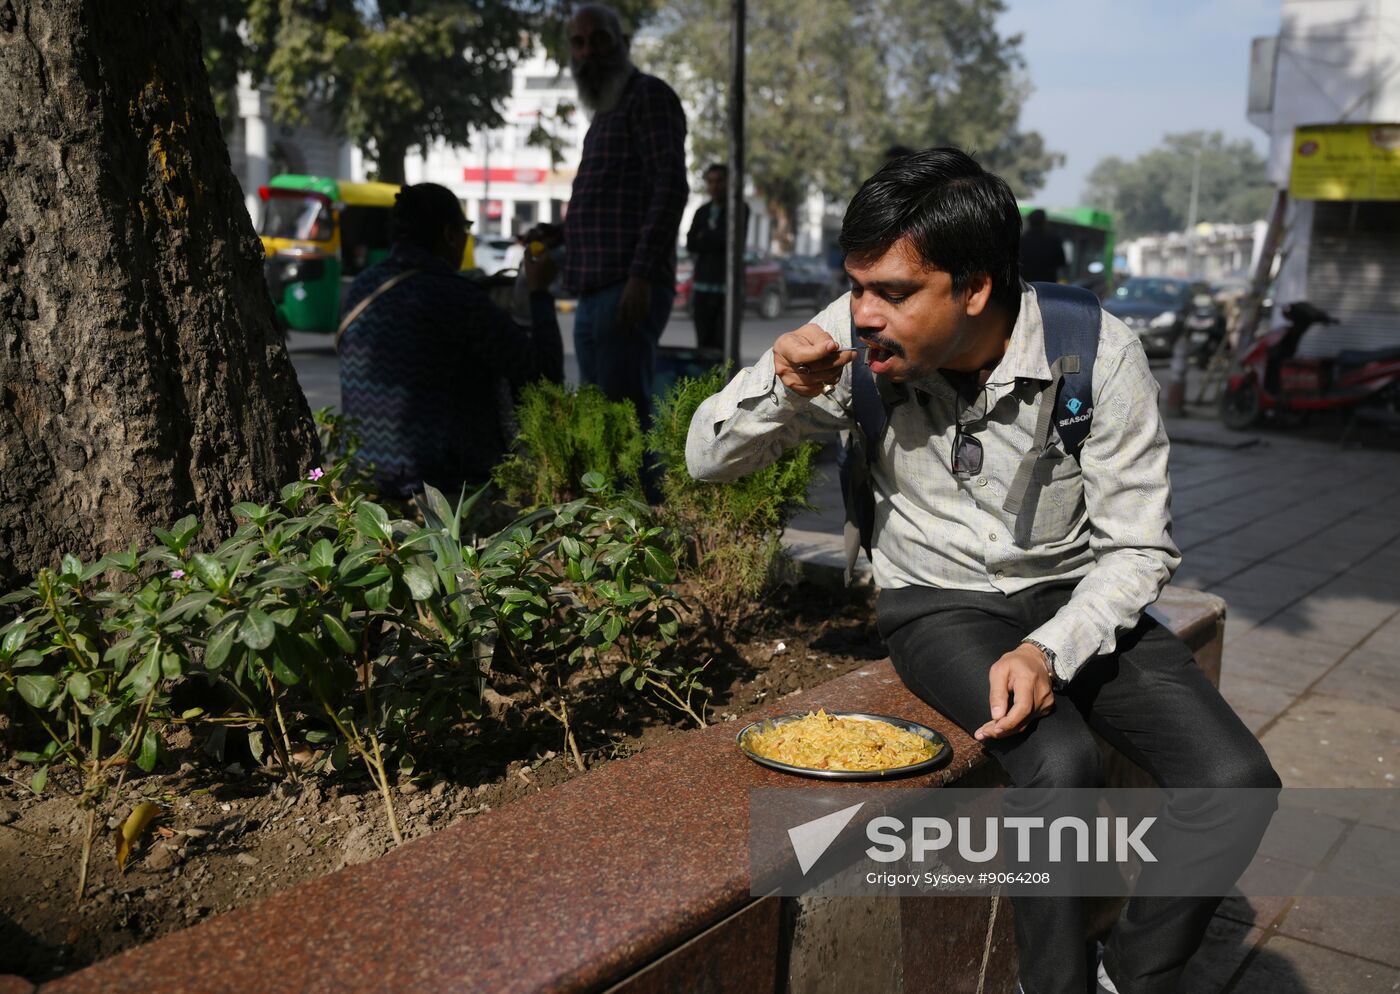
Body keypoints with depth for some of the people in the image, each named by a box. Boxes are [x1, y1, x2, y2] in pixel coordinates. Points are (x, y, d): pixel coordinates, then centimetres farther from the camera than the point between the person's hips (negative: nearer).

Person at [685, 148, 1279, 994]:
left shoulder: (1097, 352, -16)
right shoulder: (857, 338, -13)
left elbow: (1139, 548, -9)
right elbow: (708, 458, -5)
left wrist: (1049, 652, -26)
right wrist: (783, 388, -26)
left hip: (1072, 597, 2)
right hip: (937, 602, -1)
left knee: (1236, 781, -18)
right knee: (1060, 761, -30)